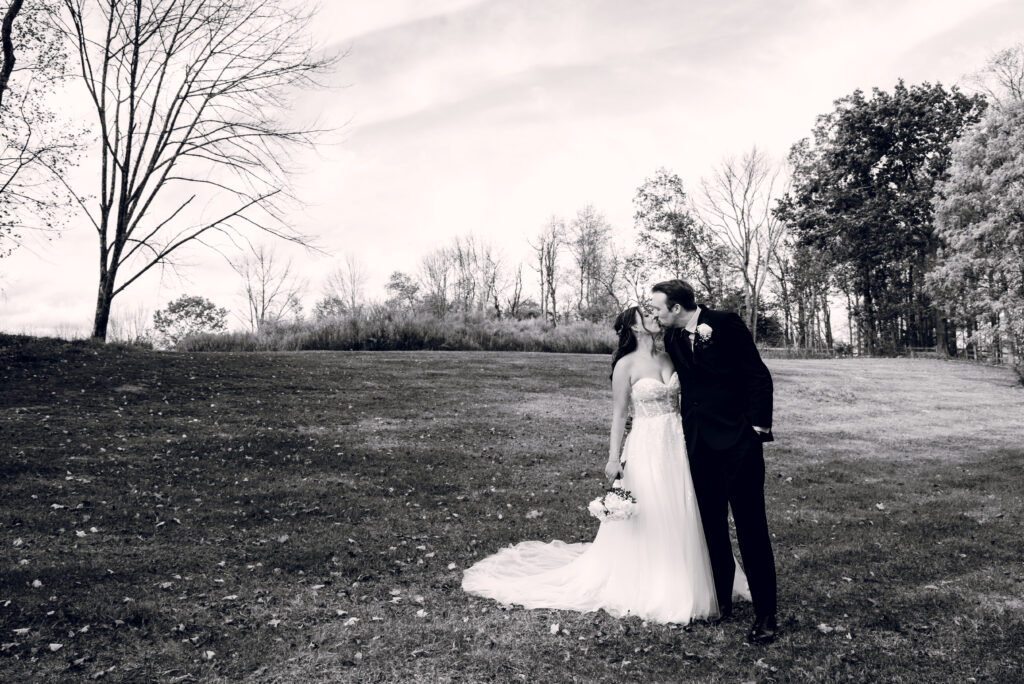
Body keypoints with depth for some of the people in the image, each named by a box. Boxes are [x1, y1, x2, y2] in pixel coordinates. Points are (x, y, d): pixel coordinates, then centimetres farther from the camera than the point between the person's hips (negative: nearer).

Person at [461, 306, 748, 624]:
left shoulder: (668, 358, 8)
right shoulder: (626, 364, -8)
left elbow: (679, 401, 13)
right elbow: (619, 413, -6)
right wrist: (614, 457, -10)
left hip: (677, 446, 6)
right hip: (646, 448, -5)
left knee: (680, 519, 11)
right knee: (645, 520, 3)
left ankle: (678, 584, 29)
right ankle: (645, 589, 21)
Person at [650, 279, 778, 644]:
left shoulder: (726, 323, -10)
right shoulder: (672, 338, 7)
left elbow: (759, 375, -9)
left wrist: (758, 426, -13)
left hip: (737, 439, -6)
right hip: (699, 443, 6)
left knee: (750, 526, -2)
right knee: (711, 524, 12)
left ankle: (765, 614, 7)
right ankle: (721, 600, 26)